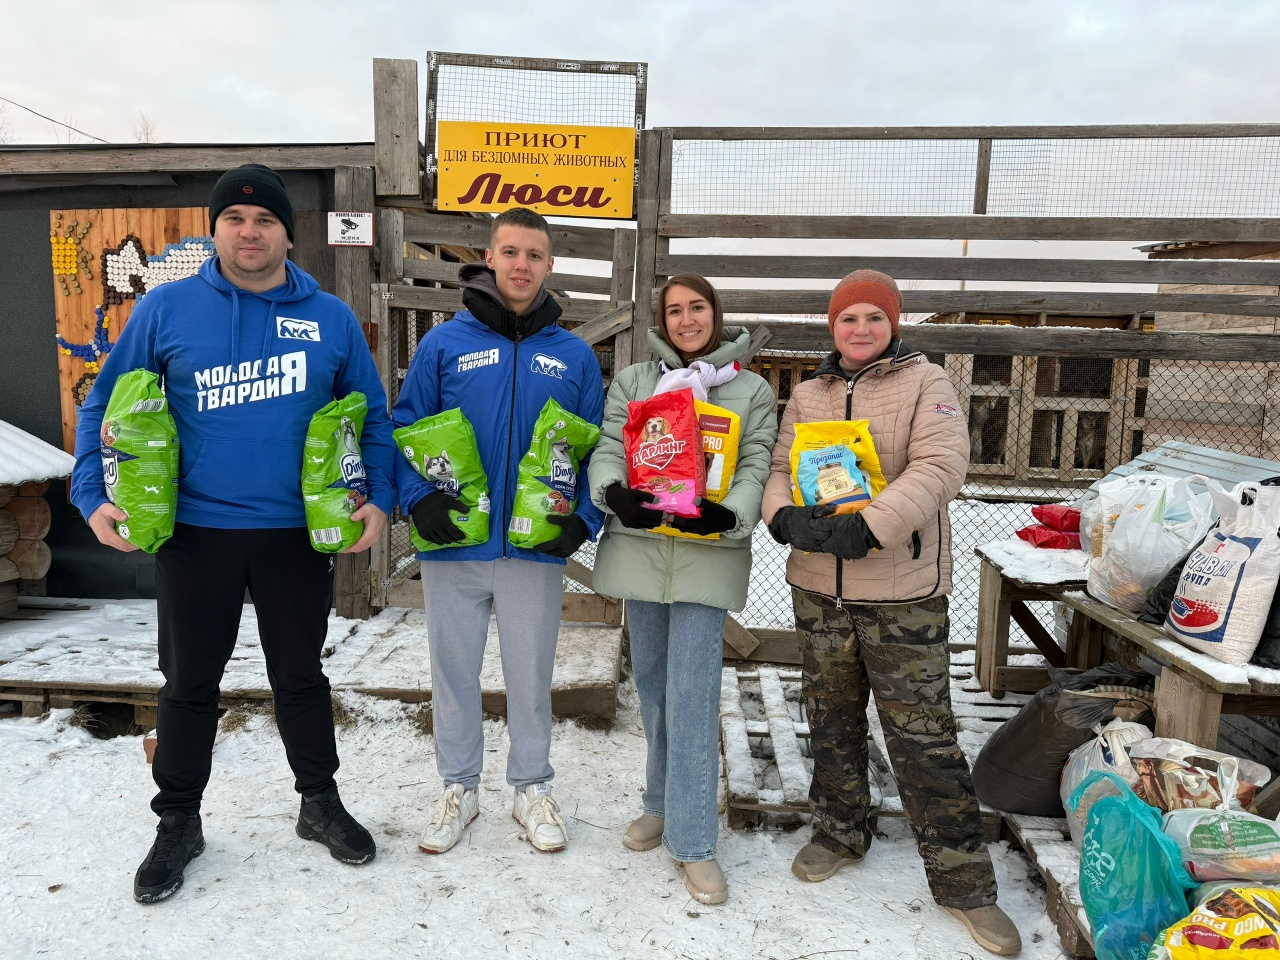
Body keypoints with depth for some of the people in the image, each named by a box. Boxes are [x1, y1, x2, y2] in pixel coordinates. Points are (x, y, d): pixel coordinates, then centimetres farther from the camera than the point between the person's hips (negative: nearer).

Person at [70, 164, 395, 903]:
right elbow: (106, 407, 5)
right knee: (190, 682, 13)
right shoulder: (166, 309, -1)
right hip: (194, 532, 0)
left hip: (299, 535, 1)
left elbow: (374, 418, 6)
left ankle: (321, 802, 33)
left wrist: (380, 501, -6)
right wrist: (93, 495, -7)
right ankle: (178, 822, 32)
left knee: (301, 676, 15)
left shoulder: (332, 318, 1)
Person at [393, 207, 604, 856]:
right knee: (453, 671, 13)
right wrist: (420, 498, -13)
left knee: (531, 675, 13)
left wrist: (584, 519, -8)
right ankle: (459, 788, 33)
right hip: (453, 545, 0)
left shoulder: (574, 356, 4)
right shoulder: (444, 344, 0)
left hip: (536, 549, 1)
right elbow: (404, 430, 2)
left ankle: (532, 788, 33)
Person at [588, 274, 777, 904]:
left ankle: (693, 842, 4)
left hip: (709, 555, -3)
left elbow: (757, 467, -1)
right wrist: (613, 491, -18)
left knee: (691, 694, -7)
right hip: (639, 545, 3)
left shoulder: (752, 389, 8)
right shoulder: (633, 381, 13)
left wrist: (731, 514, -21)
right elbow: (606, 448, 4)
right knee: (652, 683, 13)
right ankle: (663, 803, 32)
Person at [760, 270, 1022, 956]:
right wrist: (786, 516, -15)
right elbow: (780, 468, 8)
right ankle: (839, 832, 37)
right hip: (818, 586, 5)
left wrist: (870, 526, -26)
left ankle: (962, 881, 14)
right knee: (831, 719, 16)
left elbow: (941, 465, -15)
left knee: (923, 734, -1)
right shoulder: (806, 396, 13)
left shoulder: (924, 383, -2)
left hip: (902, 590, -4)